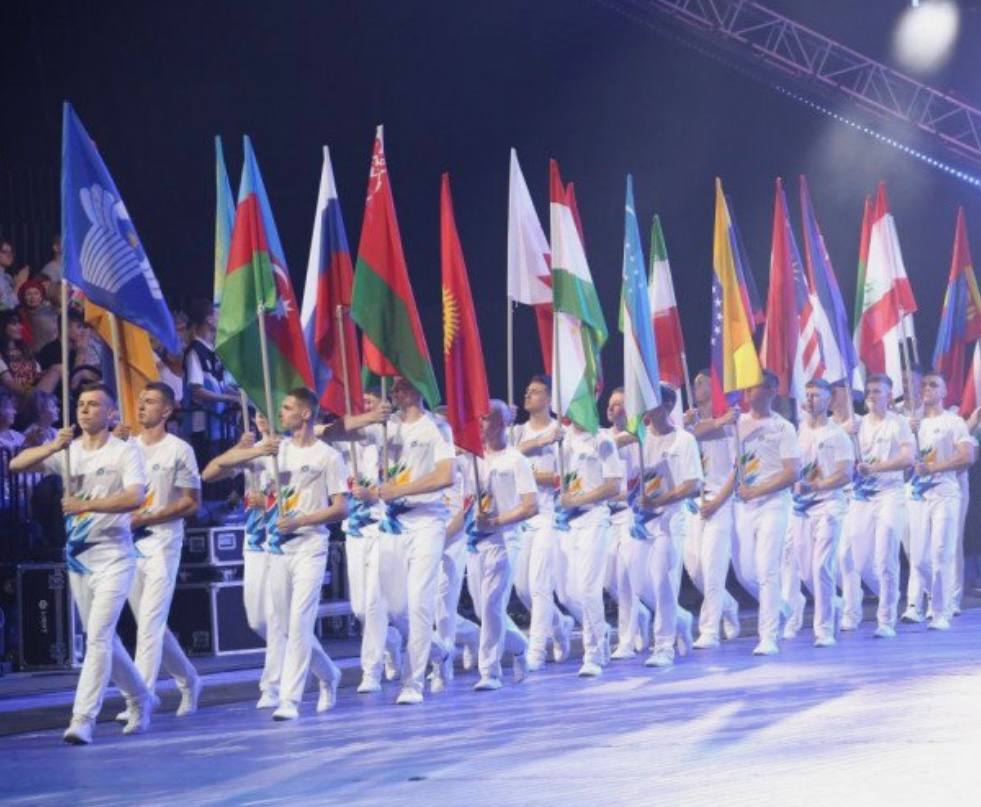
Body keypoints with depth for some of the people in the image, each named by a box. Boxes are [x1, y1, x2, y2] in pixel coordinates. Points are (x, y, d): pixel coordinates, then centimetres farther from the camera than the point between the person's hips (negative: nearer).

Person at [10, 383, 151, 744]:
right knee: (103, 639, 15)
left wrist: (86, 505, -26)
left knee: (98, 636, -14)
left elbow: (136, 497, -20)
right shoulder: (66, 451, 7)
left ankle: (83, 719, -17)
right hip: (78, 555, 6)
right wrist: (52, 447, -18)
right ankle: (140, 700, 32)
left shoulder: (125, 451, -6)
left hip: (113, 555, -6)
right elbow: (16, 464, -2)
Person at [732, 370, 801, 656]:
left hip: (772, 504, -5)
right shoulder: (738, 423, 11)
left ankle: (768, 638, -10)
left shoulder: (782, 427, -1)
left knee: (767, 571, -12)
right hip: (743, 504, 5)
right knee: (744, 572, 6)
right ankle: (777, 608, 33)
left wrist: (756, 490, -13)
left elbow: (792, 472, -8)